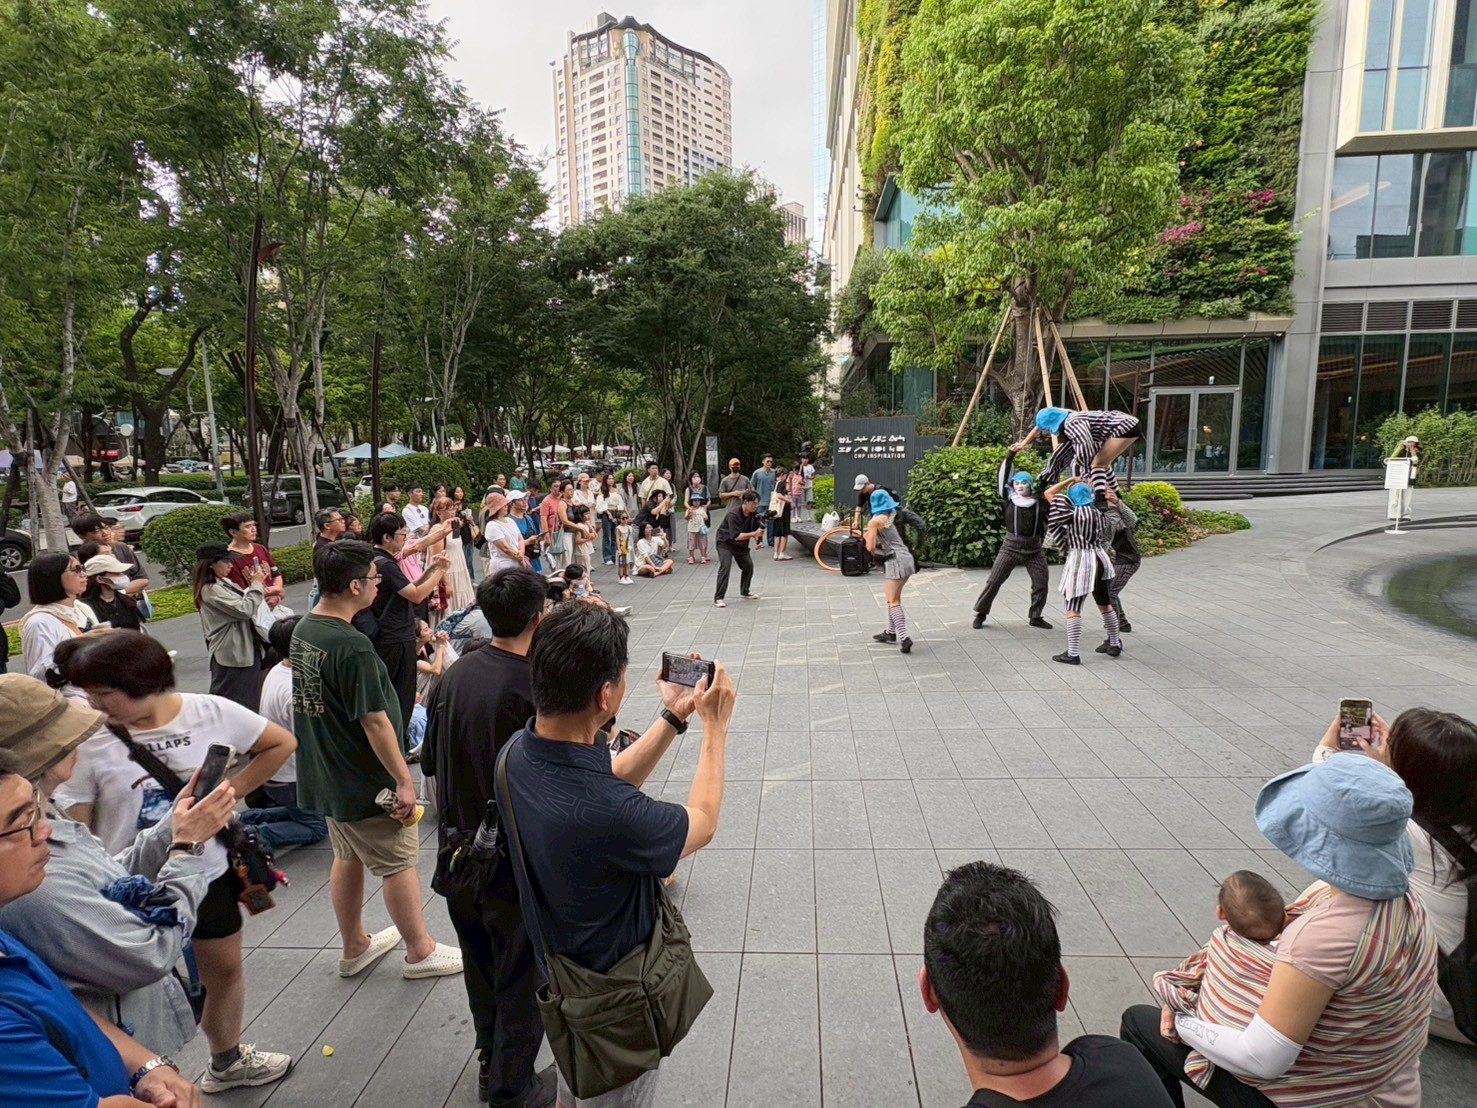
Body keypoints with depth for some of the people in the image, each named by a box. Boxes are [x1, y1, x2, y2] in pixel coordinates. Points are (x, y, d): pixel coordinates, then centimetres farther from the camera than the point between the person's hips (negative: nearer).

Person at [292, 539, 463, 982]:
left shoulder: (303, 630, 1)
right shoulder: (352, 647, -28)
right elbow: (374, 720, -27)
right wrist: (404, 780, -20)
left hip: (324, 775, 9)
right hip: (364, 780, -9)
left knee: (348, 858, 23)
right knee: (399, 863, 7)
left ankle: (355, 947, 39)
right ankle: (421, 952, 22)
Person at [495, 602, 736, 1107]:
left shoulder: (516, 752, -18)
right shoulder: (606, 812, -42)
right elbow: (702, 823, -19)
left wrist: (673, 718, 0)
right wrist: (716, 728, -9)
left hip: (560, 967, 6)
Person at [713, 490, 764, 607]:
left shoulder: (754, 514, -10)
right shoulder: (733, 515, -30)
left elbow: (754, 530, -2)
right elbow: (736, 536, -34)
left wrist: (758, 536, -25)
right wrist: (754, 533, -39)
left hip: (741, 544, 7)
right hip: (725, 542, -7)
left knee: (748, 566, 6)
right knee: (725, 566, -20)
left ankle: (745, 592, 29)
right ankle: (718, 598, -17)